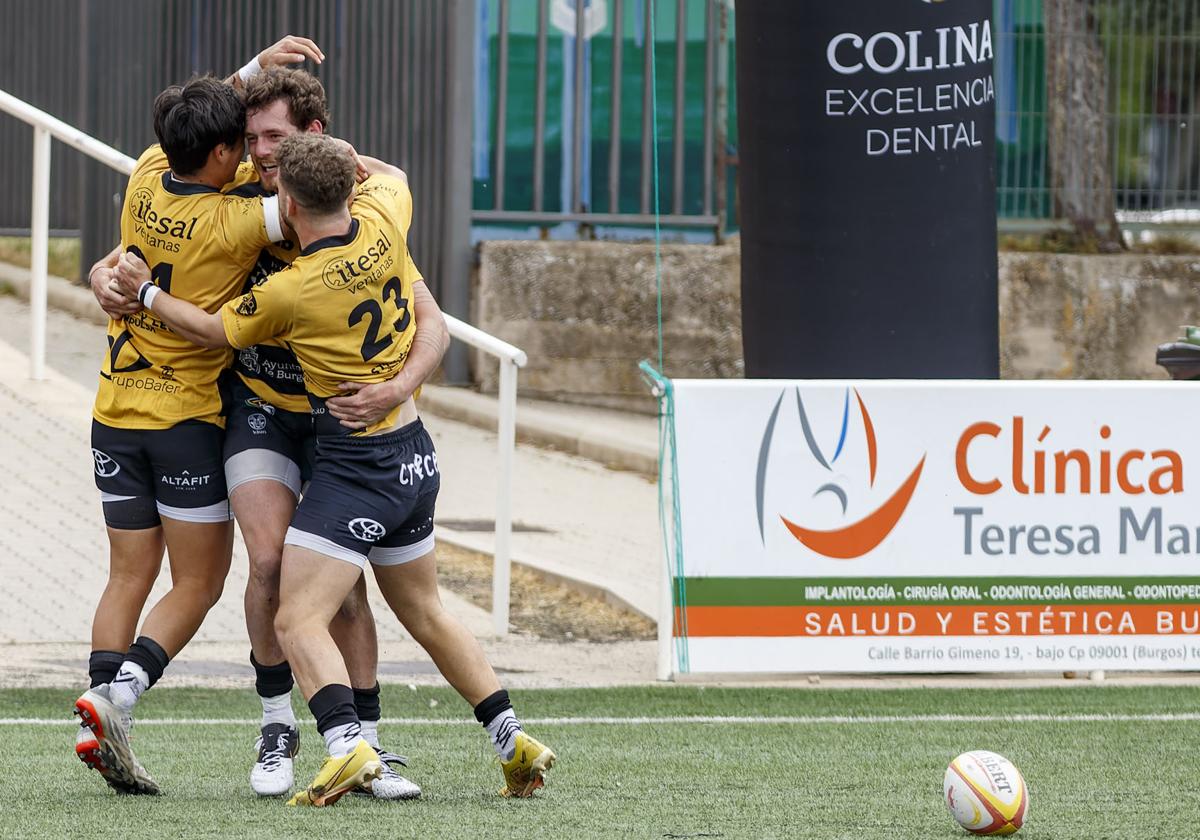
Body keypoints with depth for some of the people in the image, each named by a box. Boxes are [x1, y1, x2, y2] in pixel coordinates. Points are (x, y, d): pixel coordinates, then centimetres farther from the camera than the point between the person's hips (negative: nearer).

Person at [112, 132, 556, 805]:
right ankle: (514, 740, 21)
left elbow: (215, 331, 1)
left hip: (355, 466, -8)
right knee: (425, 612, 22)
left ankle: (347, 744, -33)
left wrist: (145, 292, 14)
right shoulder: (383, 223, -5)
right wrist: (326, 150, 24)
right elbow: (391, 175, 22)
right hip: (416, 455, 8)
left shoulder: (290, 292, -19)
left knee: (299, 621, -12)